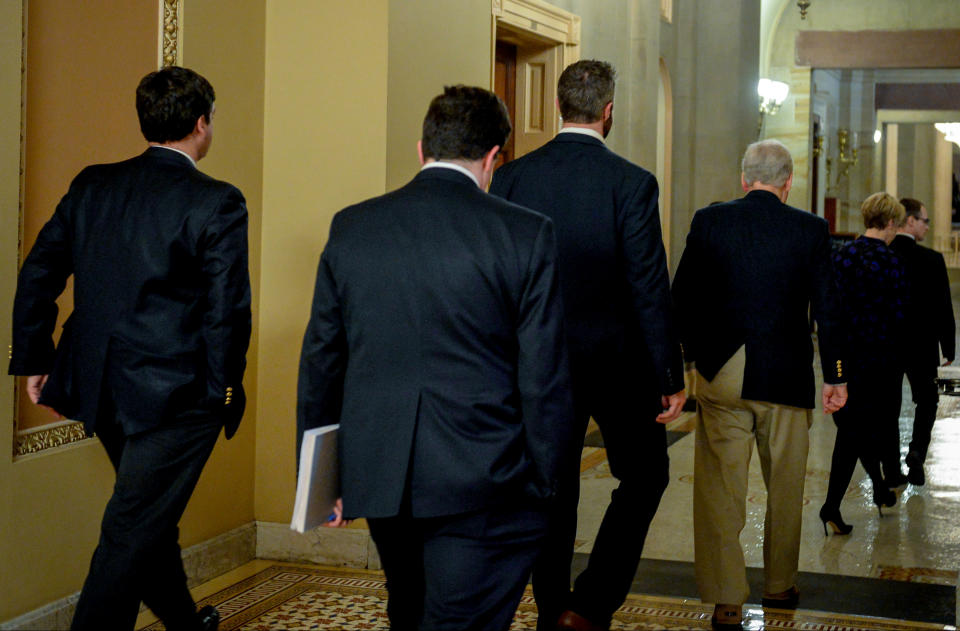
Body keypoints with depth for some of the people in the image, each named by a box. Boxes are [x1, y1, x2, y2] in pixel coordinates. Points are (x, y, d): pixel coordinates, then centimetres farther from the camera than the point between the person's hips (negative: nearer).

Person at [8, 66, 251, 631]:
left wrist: (35, 360, 13)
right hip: (177, 394, -7)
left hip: (100, 389, 7)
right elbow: (227, 307, -16)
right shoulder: (217, 203, -13)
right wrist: (225, 386, -3)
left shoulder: (91, 186, 4)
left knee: (152, 515, 24)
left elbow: (37, 277, 6)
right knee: (133, 534, 0)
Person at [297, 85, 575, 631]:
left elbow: (321, 360, 8)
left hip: (379, 477, 5)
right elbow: (545, 377, -7)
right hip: (483, 484, -5)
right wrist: (546, 483, 3)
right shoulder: (526, 234, -8)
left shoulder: (351, 227, 3)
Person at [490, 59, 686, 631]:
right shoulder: (632, 183, -13)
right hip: (616, 359, -3)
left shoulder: (511, 177, -2)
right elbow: (649, 287, -13)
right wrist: (671, 375, -7)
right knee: (644, 475, 14)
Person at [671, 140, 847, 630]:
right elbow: (827, 308, -3)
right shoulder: (810, 230, -3)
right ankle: (780, 585, 30)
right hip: (786, 378, 0)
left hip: (720, 374, 0)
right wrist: (834, 377, 5)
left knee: (719, 487, 5)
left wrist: (692, 353, 14)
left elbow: (680, 296, 1)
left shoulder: (708, 221, -2)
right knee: (785, 487, 17)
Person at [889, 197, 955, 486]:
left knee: (889, 406, 11)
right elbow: (943, 308, -8)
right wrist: (948, 348, 3)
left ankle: (892, 468, 11)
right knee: (927, 400, 18)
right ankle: (916, 452, 0)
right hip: (921, 347, -2)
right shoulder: (932, 260, -12)